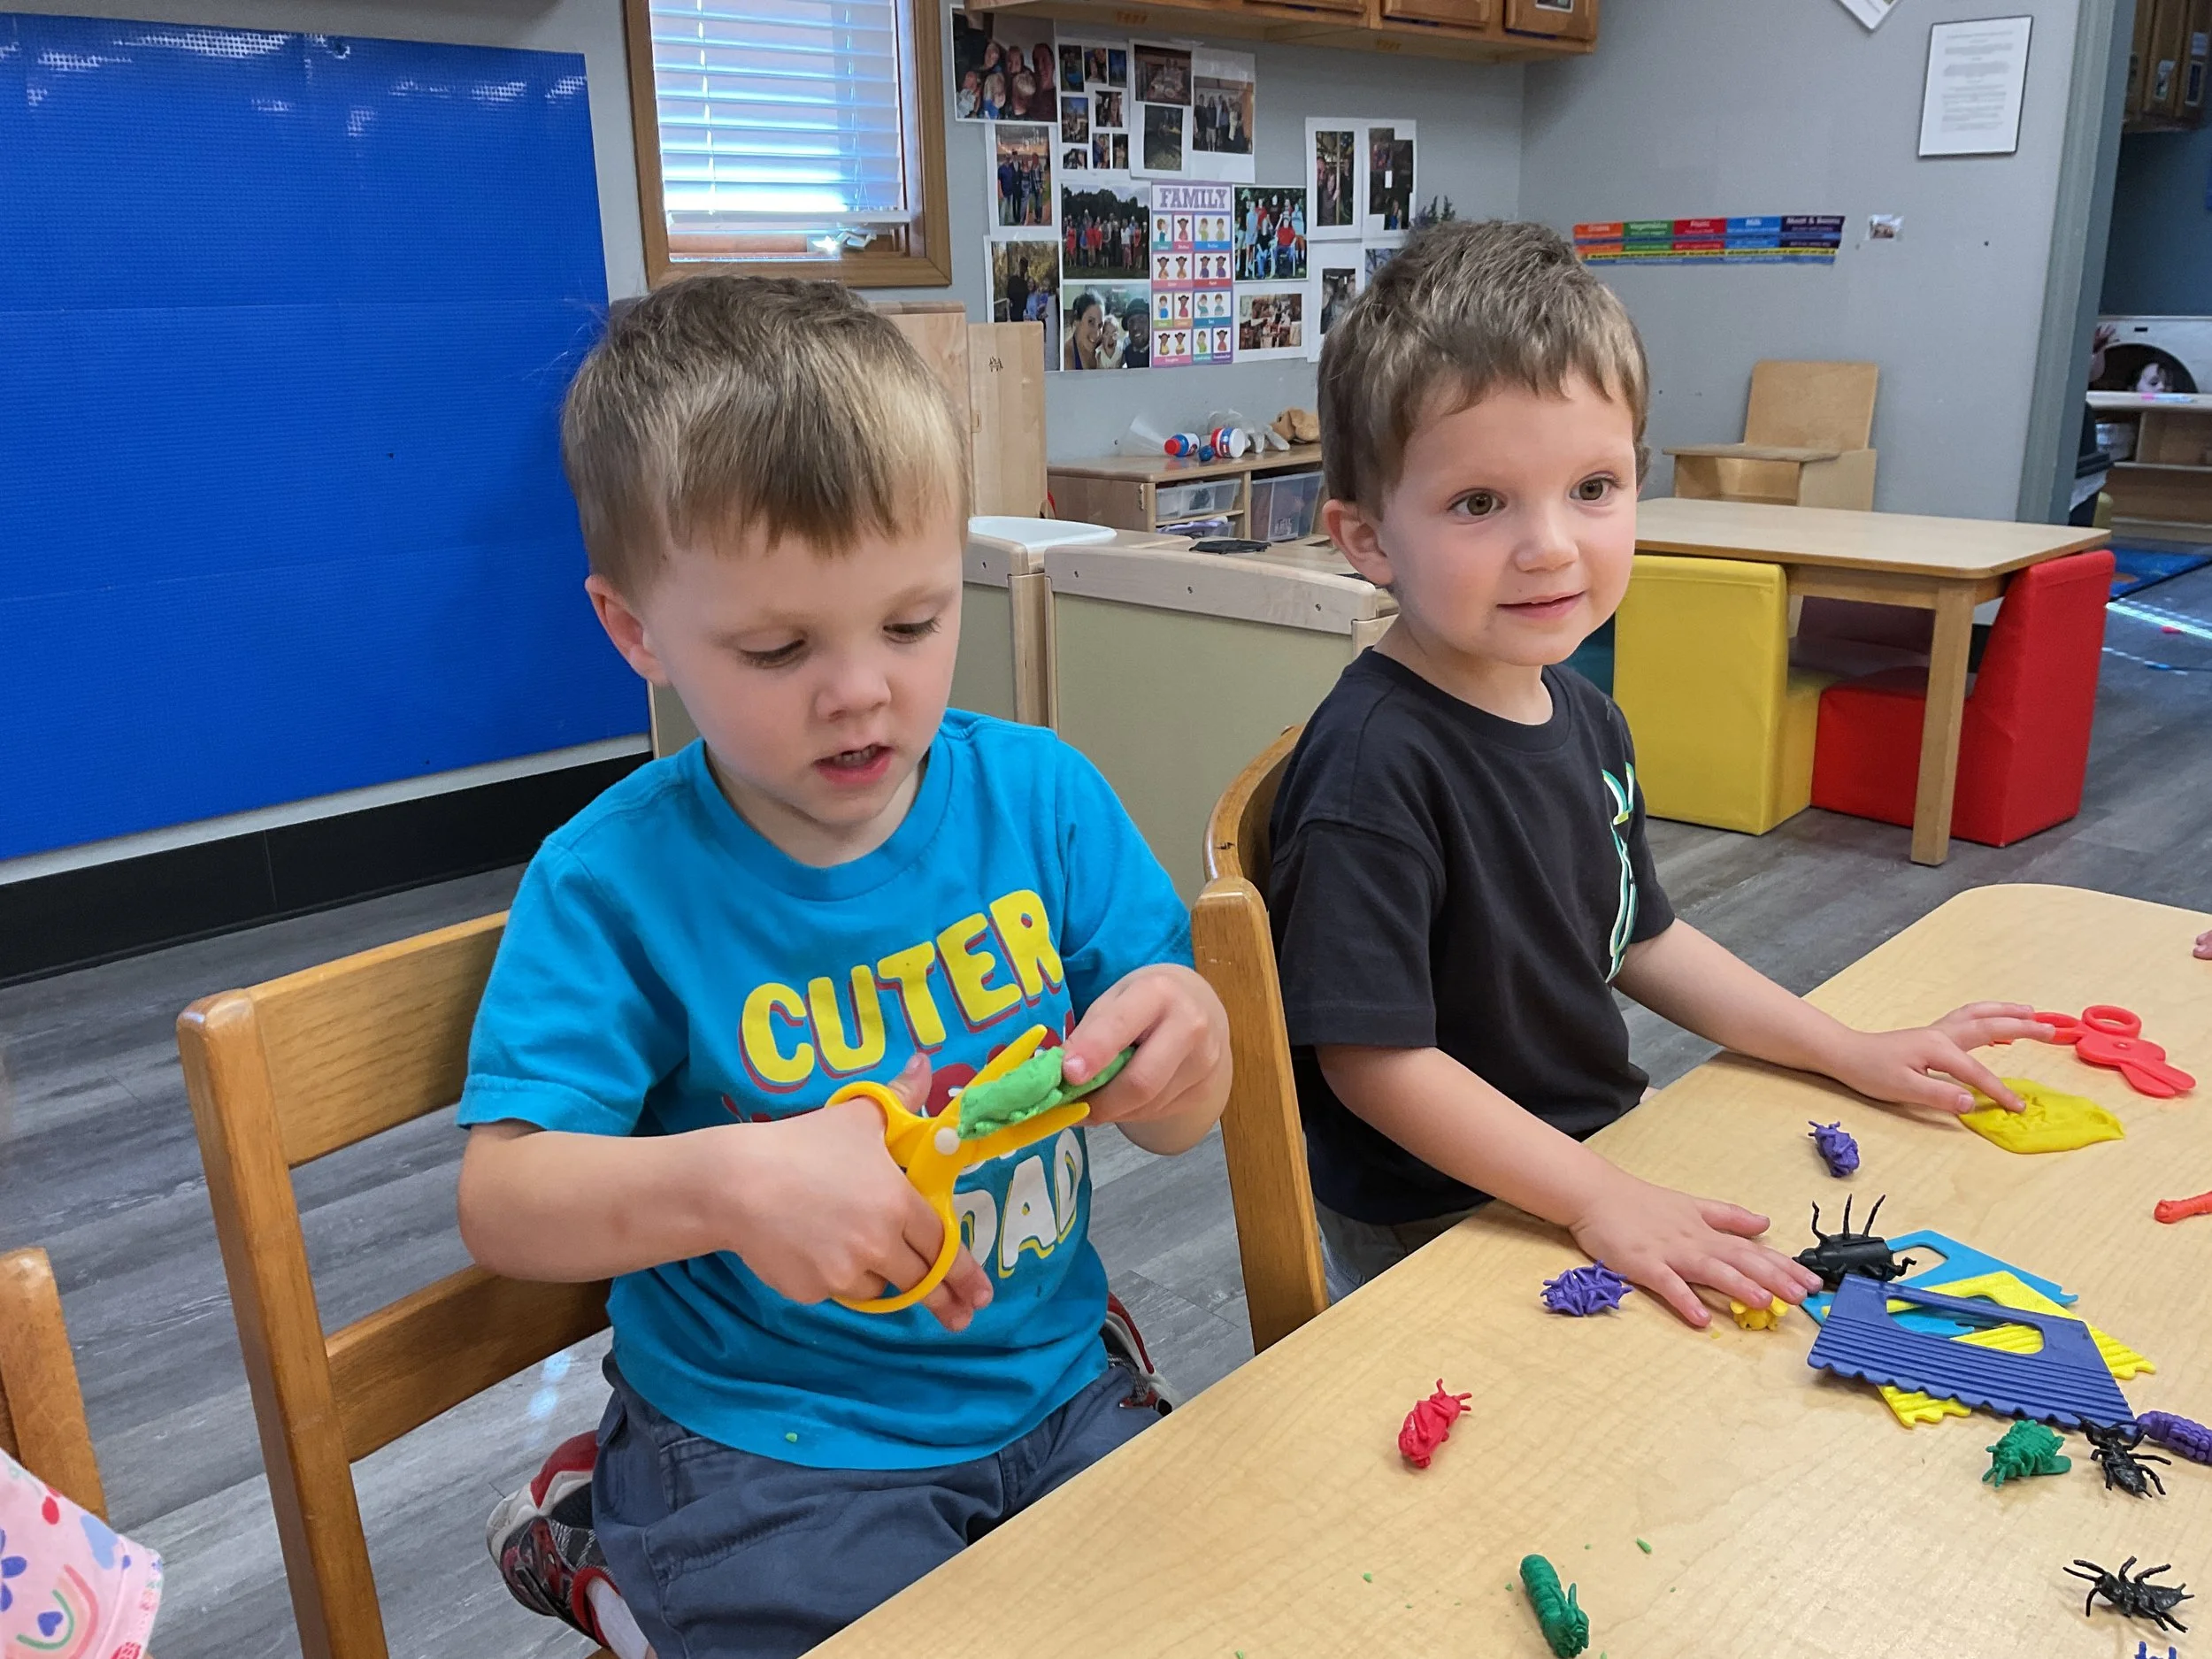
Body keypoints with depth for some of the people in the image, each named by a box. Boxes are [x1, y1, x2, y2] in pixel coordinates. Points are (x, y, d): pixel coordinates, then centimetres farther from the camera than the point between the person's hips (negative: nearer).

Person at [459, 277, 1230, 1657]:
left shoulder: (1040, 794, -4)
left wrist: (1187, 1042, -24)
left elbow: (1173, 1127, 0)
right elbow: (501, 1202, -15)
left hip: (1049, 1393, 4)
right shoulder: (616, 880, -12)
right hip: (764, 1459, -3)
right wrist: (731, 1181, -33)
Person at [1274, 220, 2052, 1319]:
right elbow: (1372, 1056, -25)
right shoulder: (1373, 765, -26)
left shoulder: (1581, 714, 2)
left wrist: (1852, 1053, 13)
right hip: (1432, 1234, -7)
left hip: (1603, 1156, 8)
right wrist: (1597, 1198, -24)